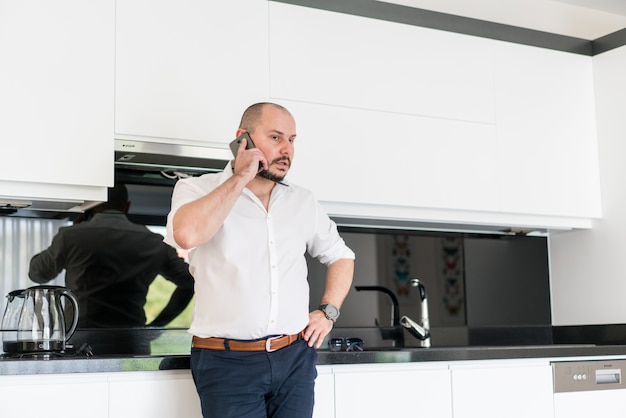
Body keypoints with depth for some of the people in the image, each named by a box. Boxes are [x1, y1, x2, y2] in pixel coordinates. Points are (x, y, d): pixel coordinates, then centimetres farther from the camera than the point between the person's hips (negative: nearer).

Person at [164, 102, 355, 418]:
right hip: (228, 361, -4)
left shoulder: (303, 201, 11)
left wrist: (328, 311, 8)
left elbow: (340, 256, 24)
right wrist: (241, 177, -15)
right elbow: (187, 234, -24)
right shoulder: (197, 189, -2)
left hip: (295, 358, 4)